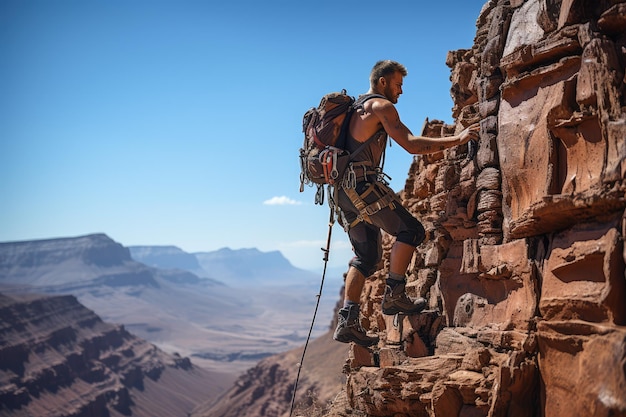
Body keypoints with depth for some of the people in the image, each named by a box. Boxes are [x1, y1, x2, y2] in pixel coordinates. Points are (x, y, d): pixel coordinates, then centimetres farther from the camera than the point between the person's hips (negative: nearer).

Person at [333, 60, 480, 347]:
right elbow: (410, 144, -15)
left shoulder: (356, 108, 26)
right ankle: (394, 294, -7)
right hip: (363, 183, -10)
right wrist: (456, 140, -12)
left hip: (346, 188, 10)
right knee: (411, 230, -9)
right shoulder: (380, 106, -3)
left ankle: (347, 322, 5)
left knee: (366, 256, 9)